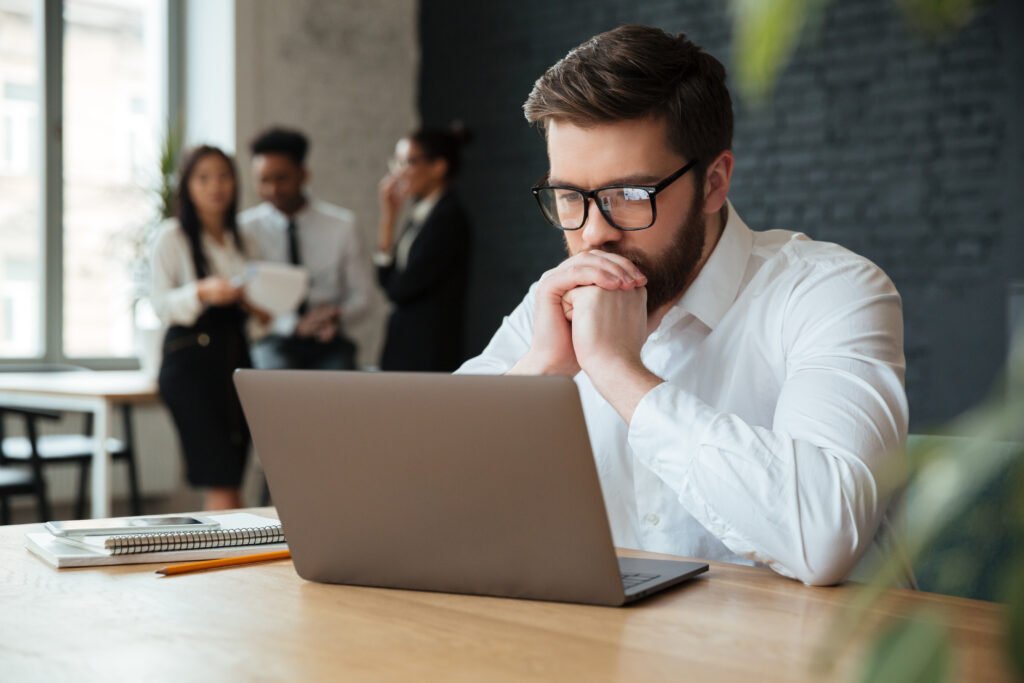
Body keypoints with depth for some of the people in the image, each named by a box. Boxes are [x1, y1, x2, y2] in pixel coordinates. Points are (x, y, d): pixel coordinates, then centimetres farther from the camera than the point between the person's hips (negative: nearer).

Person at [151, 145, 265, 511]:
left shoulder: (239, 240, 18)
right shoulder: (173, 236, 1)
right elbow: (161, 305, -7)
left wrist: (258, 306, 2)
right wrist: (202, 292, -24)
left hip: (235, 355, 6)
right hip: (191, 360, -6)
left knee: (224, 487, 4)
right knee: (223, 485, -13)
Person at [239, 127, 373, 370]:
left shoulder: (341, 224, 1)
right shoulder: (248, 227, -2)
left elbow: (360, 294, 6)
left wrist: (338, 314, -17)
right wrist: (295, 324, -21)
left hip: (329, 343, 1)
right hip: (276, 340, -1)